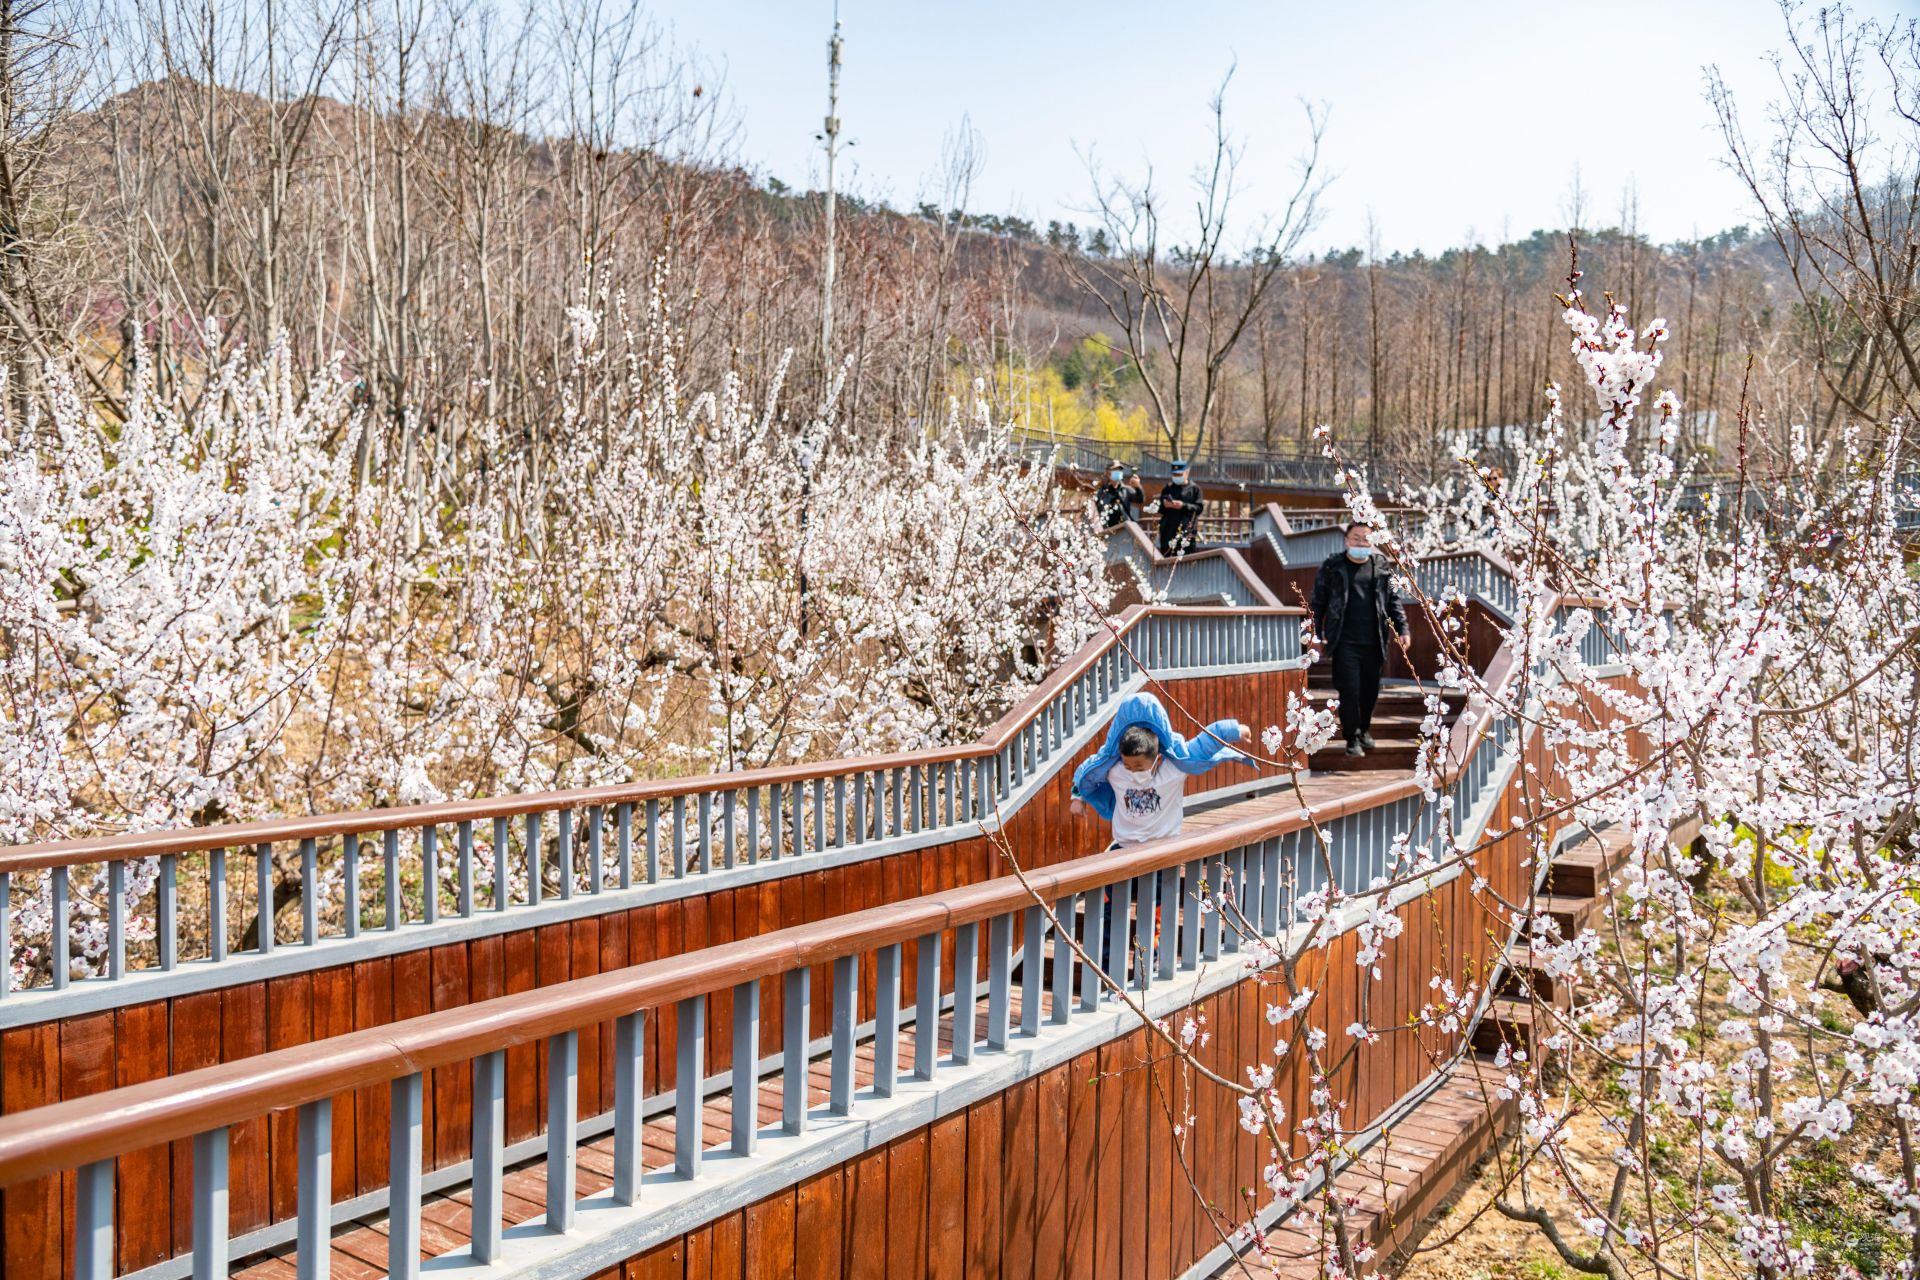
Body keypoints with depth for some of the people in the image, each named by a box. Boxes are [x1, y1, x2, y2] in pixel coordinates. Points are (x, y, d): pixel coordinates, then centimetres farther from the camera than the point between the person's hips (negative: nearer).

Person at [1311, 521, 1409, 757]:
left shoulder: (1382, 568, 9)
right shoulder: (1332, 567, 1)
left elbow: (1394, 601, 13)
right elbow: (1319, 602, 1)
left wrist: (1402, 629, 5)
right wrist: (1315, 633, -4)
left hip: (1373, 642, 3)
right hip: (1345, 642, -3)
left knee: (1371, 690, 11)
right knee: (1350, 690, -6)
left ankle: (1364, 729, 34)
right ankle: (1352, 738, 7)